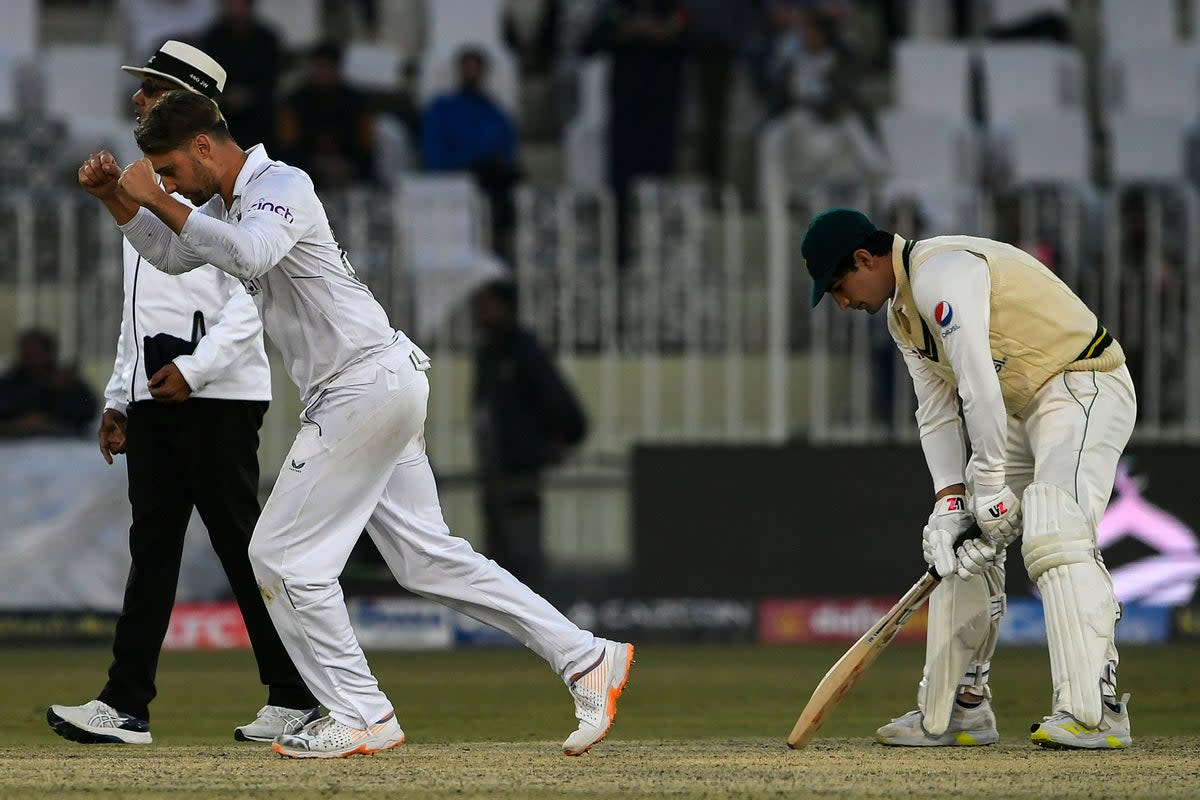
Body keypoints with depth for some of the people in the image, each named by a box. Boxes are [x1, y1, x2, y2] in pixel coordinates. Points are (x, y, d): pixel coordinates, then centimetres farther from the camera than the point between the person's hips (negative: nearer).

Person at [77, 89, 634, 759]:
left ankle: (361, 716, -2)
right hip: (384, 386, 10)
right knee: (428, 557, 9)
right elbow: (172, 255, 29)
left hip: (367, 386, -10)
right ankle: (586, 658, 9)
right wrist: (117, 197, 13)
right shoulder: (229, 203, 16)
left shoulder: (282, 187, -13)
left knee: (284, 555, -5)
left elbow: (247, 253, -33)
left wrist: (157, 199, -27)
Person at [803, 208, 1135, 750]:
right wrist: (950, 501, -6)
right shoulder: (902, 313, 11)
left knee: (1054, 532, -27)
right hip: (1021, 411, 11)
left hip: (1084, 388, -11)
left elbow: (978, 385, -26)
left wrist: (991, 490, -23)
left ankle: (1094, 711, -34)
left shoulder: (940, 273, -21)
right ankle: (957, 712, 15)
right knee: (959, 548, 9)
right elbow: (937, 414, 9)